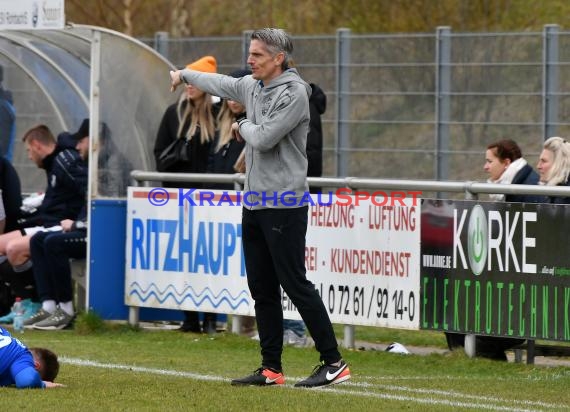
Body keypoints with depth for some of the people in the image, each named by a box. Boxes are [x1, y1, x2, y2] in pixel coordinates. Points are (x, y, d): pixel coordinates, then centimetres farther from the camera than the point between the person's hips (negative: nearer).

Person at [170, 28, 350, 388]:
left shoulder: (293, 93, -14)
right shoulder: (252, 87, 12)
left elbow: (264, 138, -21)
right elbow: (219, 83, 32)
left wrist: (242, 127, -1)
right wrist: (184, 74, 47)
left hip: (284, 205, -9)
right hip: (254, 204, 9)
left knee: (295, 284, -10)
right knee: (262, 289, 9)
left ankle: (334, 363, -7)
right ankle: (271, 369, 13)